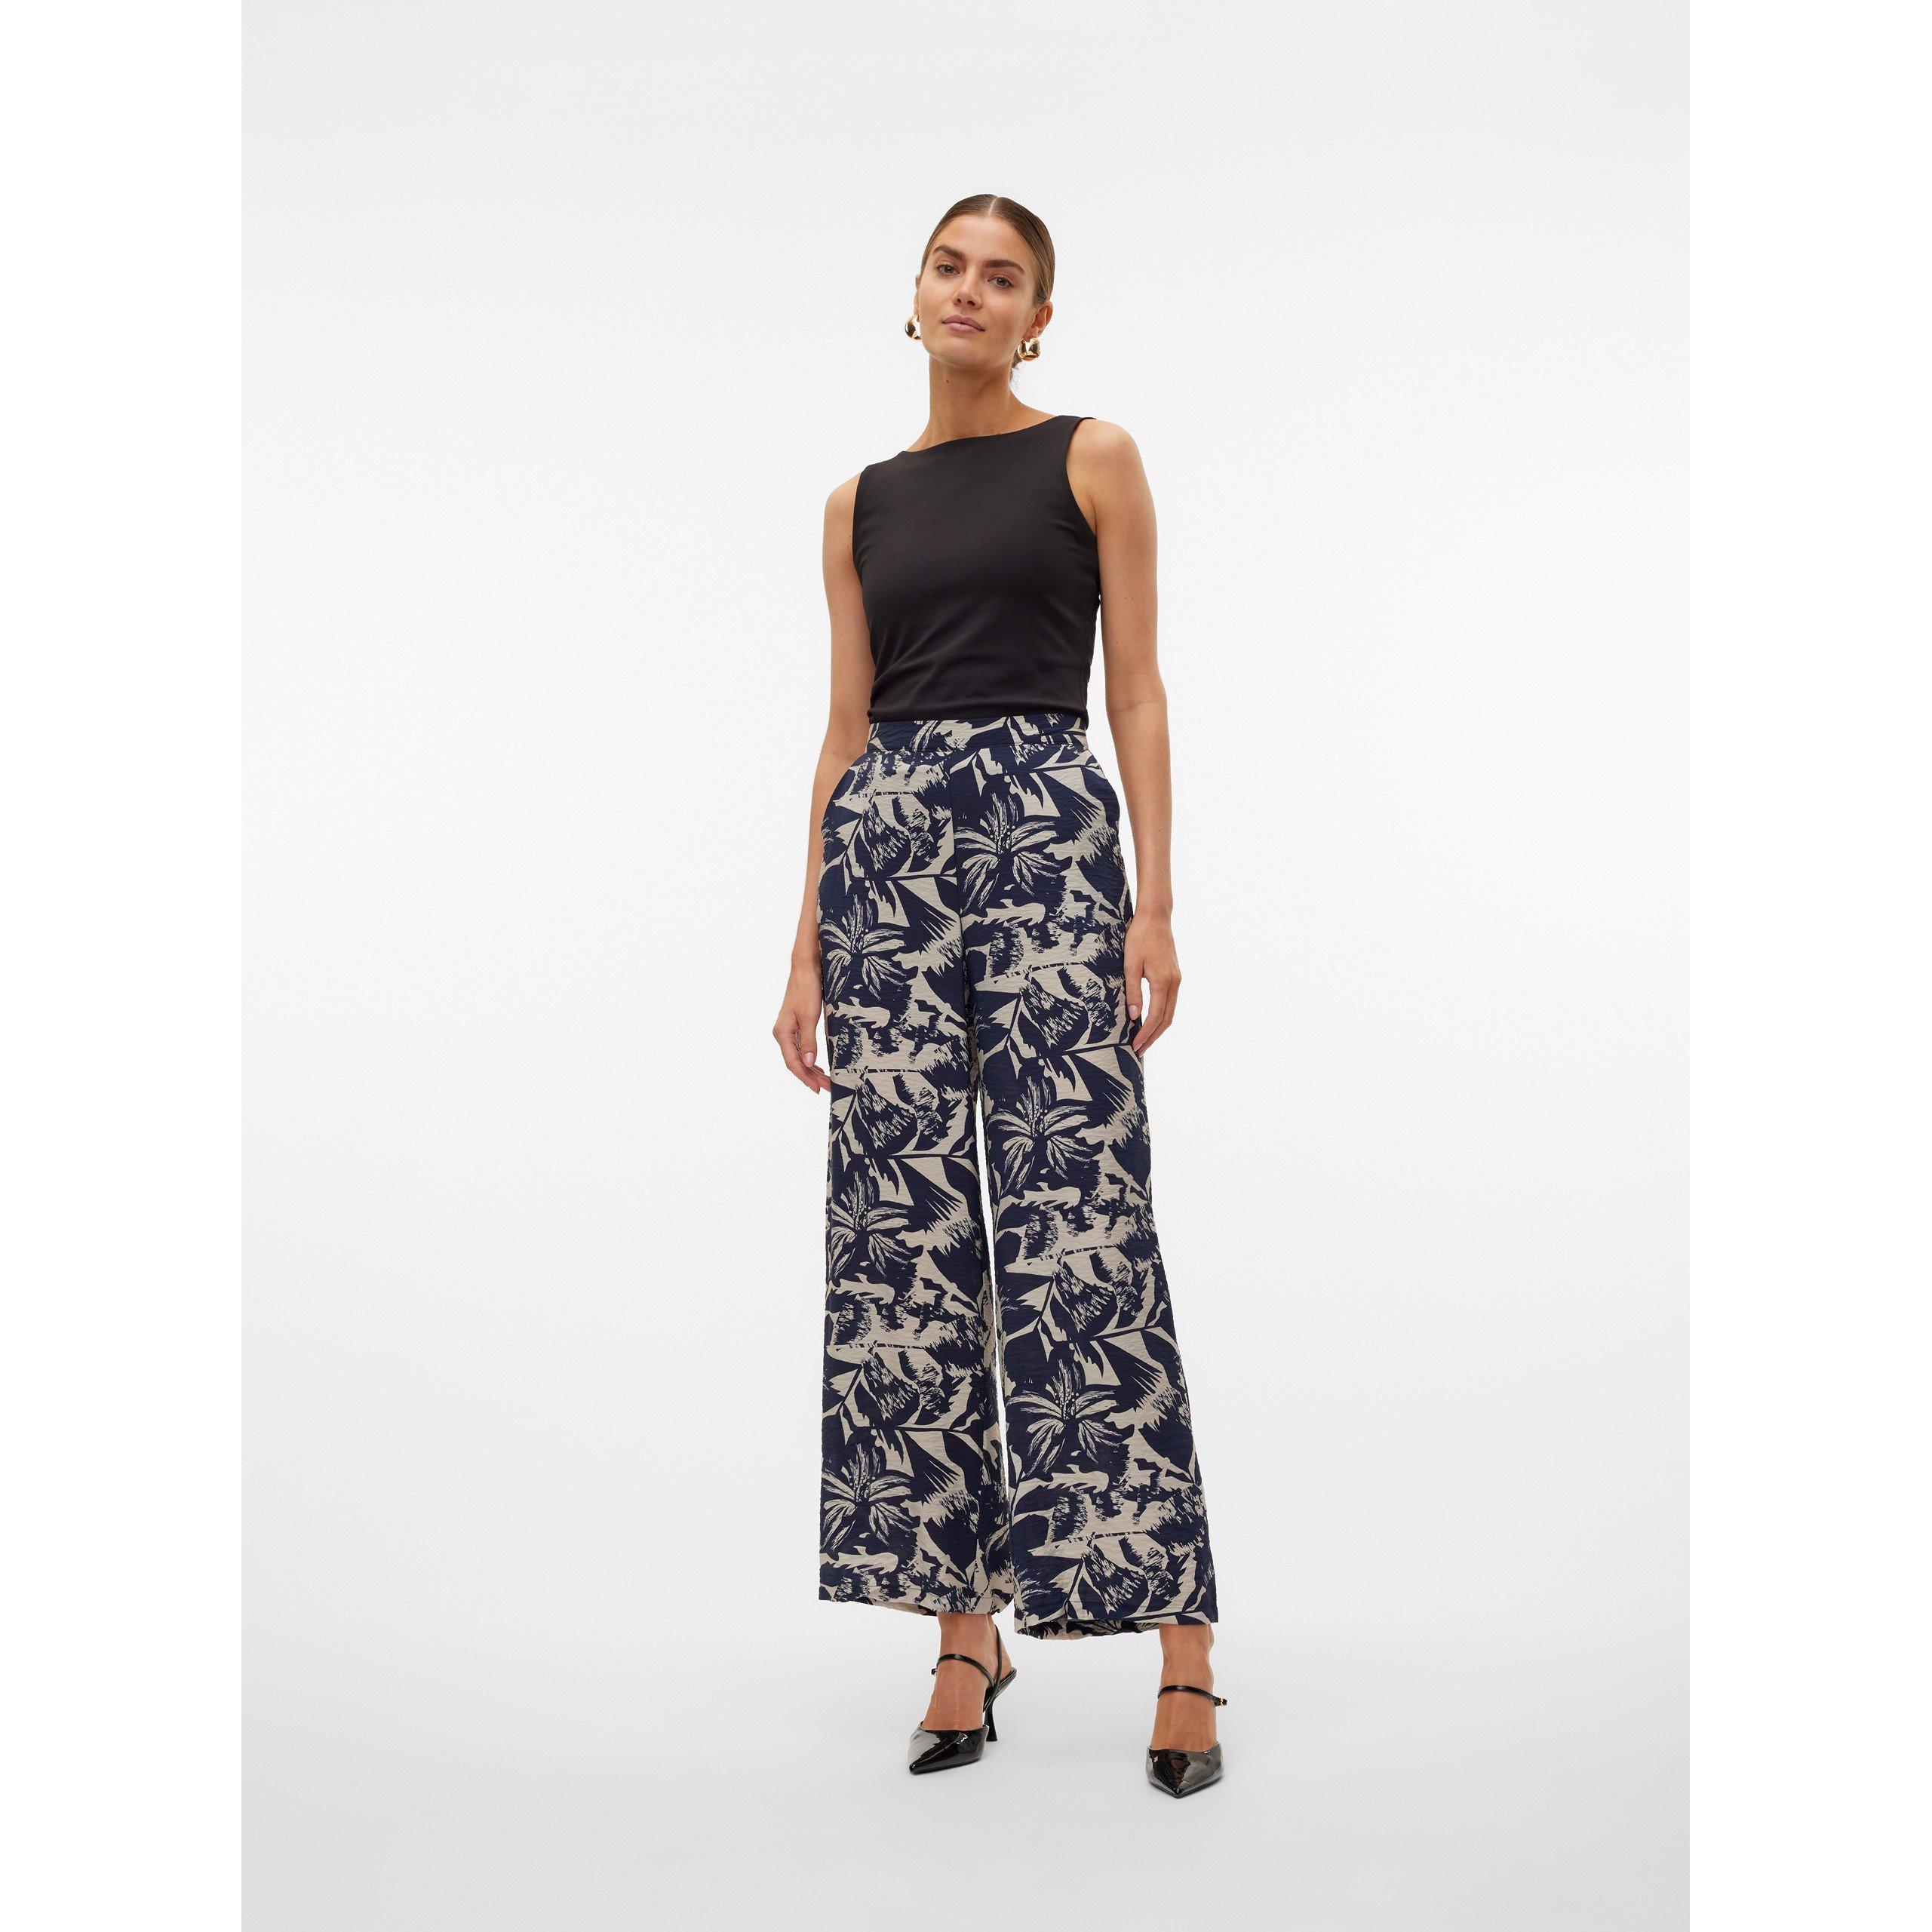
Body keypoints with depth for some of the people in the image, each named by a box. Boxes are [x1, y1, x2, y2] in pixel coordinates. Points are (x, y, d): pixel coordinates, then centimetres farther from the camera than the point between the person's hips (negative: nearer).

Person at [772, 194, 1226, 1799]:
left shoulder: (1094, 460, 7)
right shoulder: (863, 503, 16)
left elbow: (1139, 691, 2)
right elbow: (848, 726, 15)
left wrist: (1157, 900, -8)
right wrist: (809, 946, 9)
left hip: (1046, 828, -4)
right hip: (884, 844, 4)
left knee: (1080, 1229, -10)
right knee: (907, 1230, 1)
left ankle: (1182, 1645, -3)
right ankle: (965, 1630, 11)